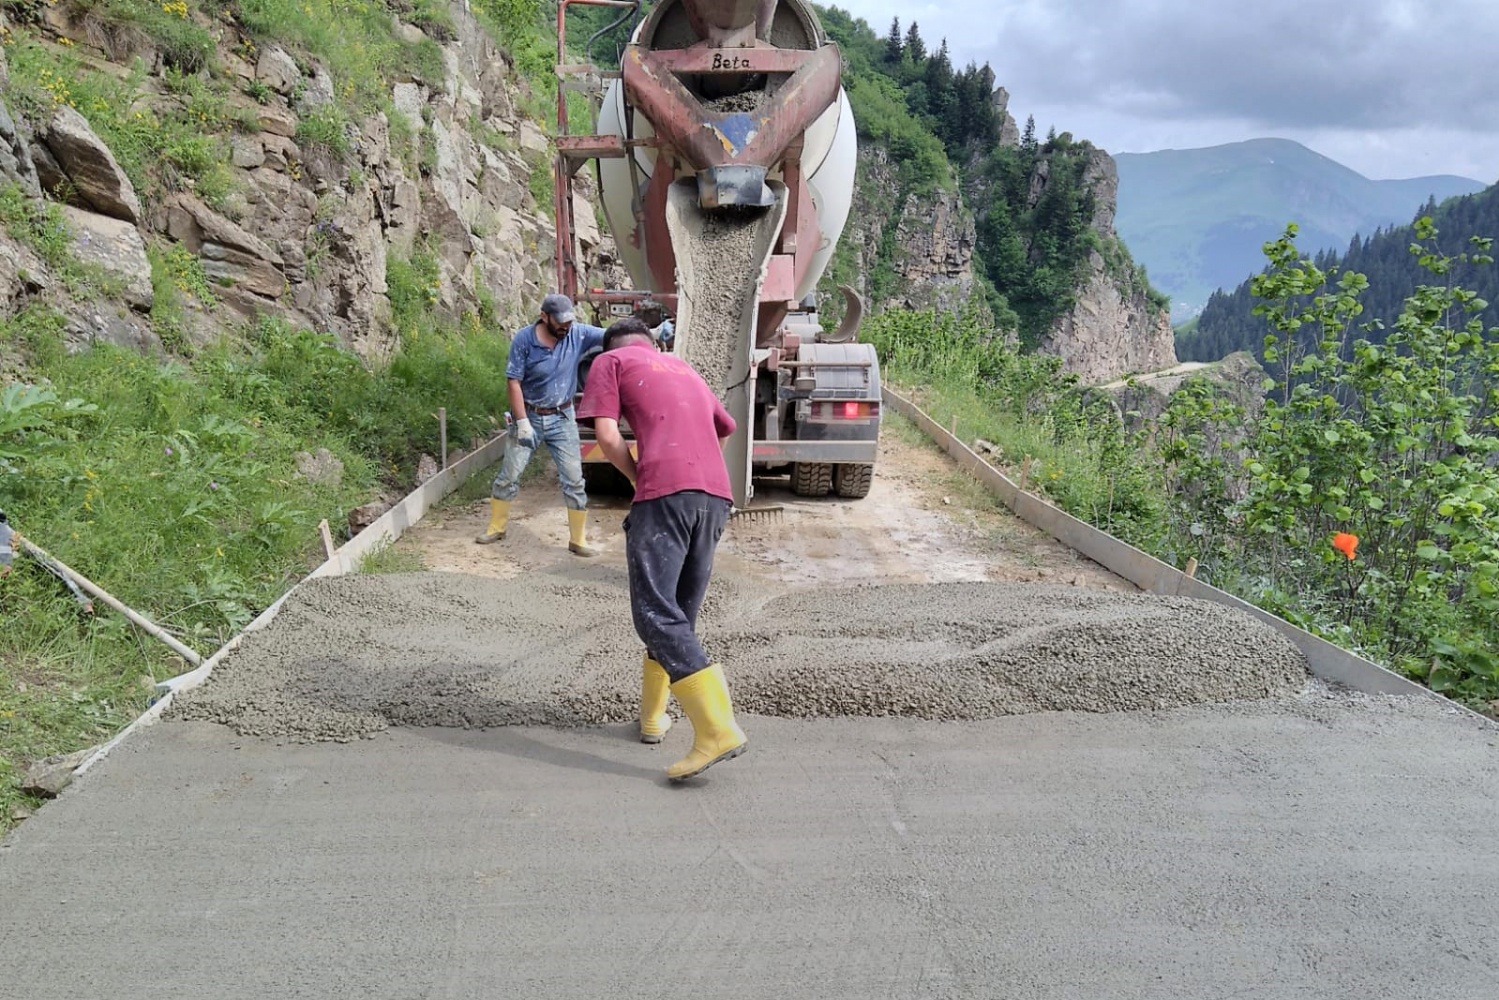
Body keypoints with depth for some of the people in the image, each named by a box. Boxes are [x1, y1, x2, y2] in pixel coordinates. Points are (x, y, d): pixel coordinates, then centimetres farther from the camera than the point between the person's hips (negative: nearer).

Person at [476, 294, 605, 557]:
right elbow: (514, 382, -13)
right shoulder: (524, 340, -15)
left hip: (562, 418, 1)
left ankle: (578, 540, 11)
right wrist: (522, 422, -17)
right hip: (530, 416, -1)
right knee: (509, 475, 7)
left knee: (574, 481, 0)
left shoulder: (578, 334, -10)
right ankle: (496, 528, 26)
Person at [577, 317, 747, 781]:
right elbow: (724, 429, 45)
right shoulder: (682, 366, 32)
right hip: (717, 495, 7)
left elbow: (608, 435, 1)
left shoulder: (610, 361, 15)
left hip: (666, 492, -7)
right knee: (681, 612, 16)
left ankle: (717, 729, -22)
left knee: (656, 613, -11)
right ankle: (653, 716, 25)